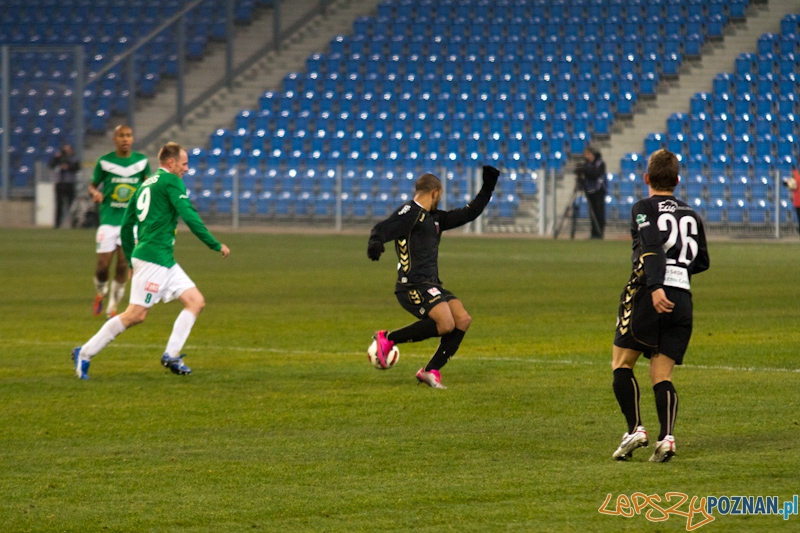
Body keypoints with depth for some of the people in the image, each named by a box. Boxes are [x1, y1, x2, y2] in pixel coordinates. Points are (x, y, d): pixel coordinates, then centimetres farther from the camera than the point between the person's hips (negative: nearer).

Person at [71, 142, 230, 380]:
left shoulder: (146, 184, 19)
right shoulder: (171, 182, -7)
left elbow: (126, 225, 22)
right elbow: (190, 216, -15)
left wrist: (130, 260, 27)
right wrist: (215, 245, -8)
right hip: (154, 258, -10)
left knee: (196, 302, 4)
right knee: (136, 314, -9)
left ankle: (171, 355, -2)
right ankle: (85, 353, -3)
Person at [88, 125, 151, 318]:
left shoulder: (141, 161, 4)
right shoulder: (105, 162, -1)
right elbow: (92, 186, 8)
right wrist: (95, 193, -15)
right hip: (108, 220, -1)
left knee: (123, 264, -5)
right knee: (103, 266, -5)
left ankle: (113, 308, 9)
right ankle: (100, 293, 27)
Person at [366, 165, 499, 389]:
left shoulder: (434, 218, 23)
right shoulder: (409, 212, -5)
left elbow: (467, 214, 30)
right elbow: (384, 228, -20)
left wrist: (487, 188, 25)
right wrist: (376, 242, -42)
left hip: (431, 285, 9)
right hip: (413, 285, -9)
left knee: (463, 320, -4)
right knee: (445, 324, -25)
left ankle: (430, 371, -2)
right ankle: (388, 339, -12)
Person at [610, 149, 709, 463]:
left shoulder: (644, 209, 1)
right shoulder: (690, 215, 18)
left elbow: (652, 247, -16)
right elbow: (701, 262, 23)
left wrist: (656, 287, -27)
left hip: (649, 295, -5)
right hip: (682, 298, 5)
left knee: (621, 364, 8)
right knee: (661, 376, 5)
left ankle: (635, 429, -4)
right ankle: (666, 437, -14)